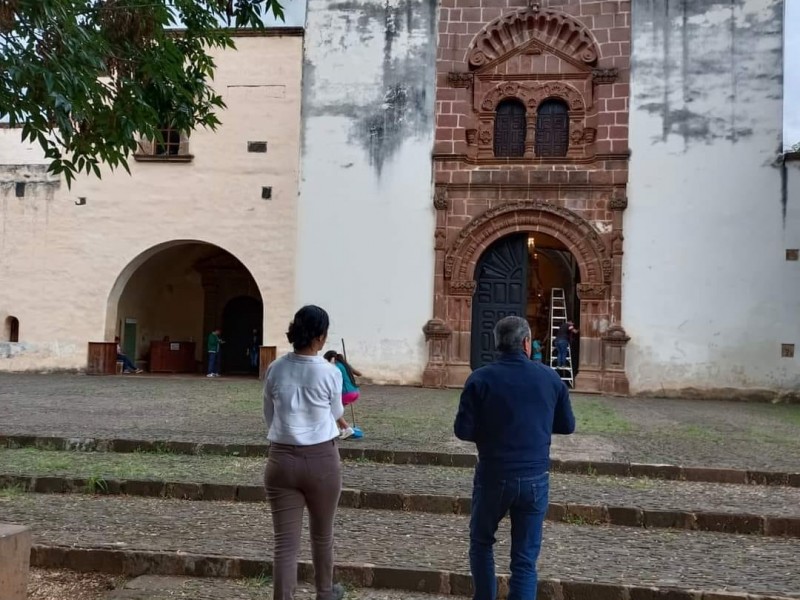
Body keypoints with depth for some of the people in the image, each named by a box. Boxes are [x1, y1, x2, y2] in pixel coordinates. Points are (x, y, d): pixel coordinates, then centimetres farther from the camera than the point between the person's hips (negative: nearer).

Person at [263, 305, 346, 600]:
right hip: (322, 459, -1)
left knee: (285, 543, 3)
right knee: (322, 535, 20)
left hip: (282, 459, 1)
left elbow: (269, 417, 8)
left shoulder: (275, 370, -3)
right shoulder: (330, 373, -10)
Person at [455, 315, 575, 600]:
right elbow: (567, 426, 9)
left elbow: (463, 430, -9)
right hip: (535, 478, 2)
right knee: (525, 559, 8)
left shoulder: (480, 379, -9)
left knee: (481, 543, 22)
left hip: (493, 476, -1)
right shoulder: (551, 378, -1)